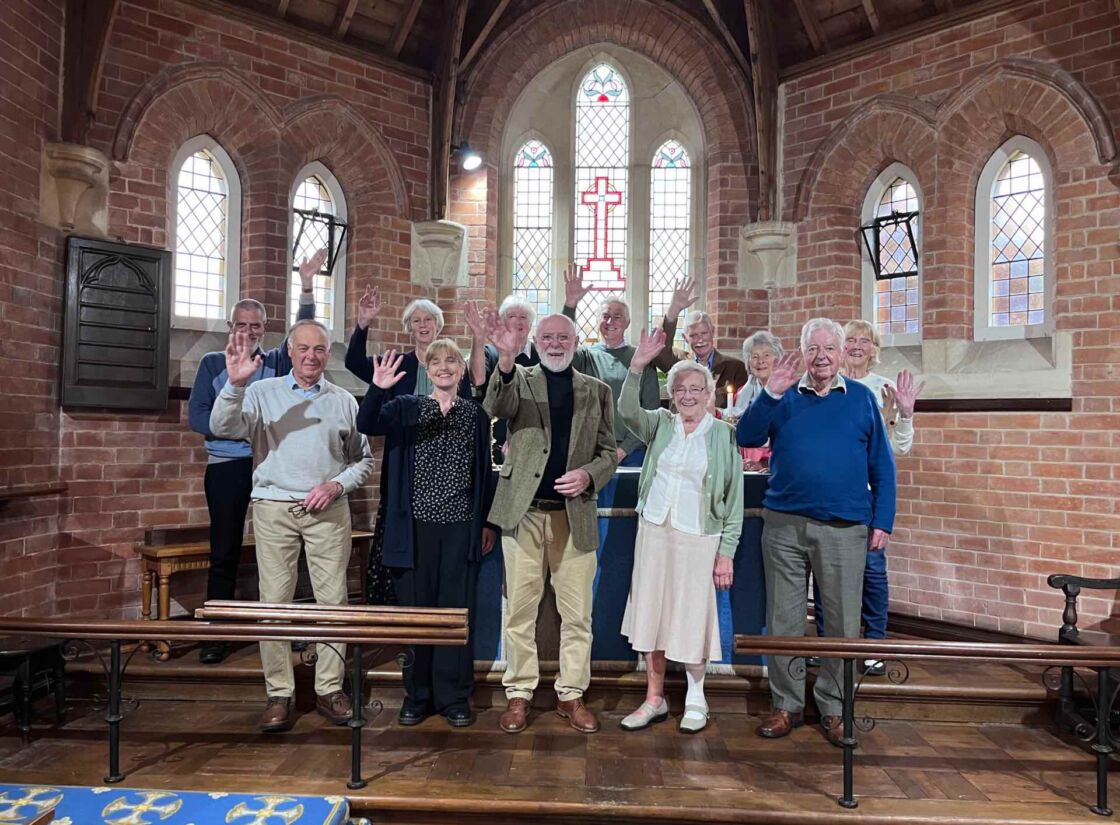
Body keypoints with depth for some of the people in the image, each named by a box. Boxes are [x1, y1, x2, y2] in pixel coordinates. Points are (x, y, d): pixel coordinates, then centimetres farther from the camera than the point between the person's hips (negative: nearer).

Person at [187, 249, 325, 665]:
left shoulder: (276, 362, 9)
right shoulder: (212, 363, 7)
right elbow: (197, 415, 0)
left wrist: (307, 287, -18)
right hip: (226, 465, -1)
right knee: (224, 552, 3)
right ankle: (217, 634, 13)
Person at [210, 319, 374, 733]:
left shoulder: (344, 401, 11)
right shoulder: (262, 392, 7)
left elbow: (363, 460, 13)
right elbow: (222, 428, -8)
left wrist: (336, 485, -5)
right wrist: (235, 384, -23)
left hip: (328, 509, 1)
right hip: (274, 507, -1)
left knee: (333, 598, 2)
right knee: (274, 600, 1)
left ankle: (329, 688, 13)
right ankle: (279, 693, 11)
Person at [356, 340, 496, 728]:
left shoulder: (476, 414, 7)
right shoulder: (406, 407, 4)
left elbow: (484, 471, 11)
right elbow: (367, 424, -15)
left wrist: (488, 522, 8)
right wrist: (377, 389, -33)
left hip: (461, 526, 1)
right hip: (416, 525, 0)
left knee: (456, 610, 6)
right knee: (415, 608, 7)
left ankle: (454, 696, 19)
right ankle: (417, 695, 22)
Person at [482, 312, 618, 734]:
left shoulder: (596, 391, 11)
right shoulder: (518, 379, 6)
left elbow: (609, 451, 10)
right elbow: (496, 407, -17)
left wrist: (588, 475, -11)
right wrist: (506, 359, -34)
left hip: (576, 513, 2)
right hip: (523, 511, -1)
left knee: (577, 612, 7)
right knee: (519, 610, 6)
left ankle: (571, 694, 23)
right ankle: (518, 694, 20)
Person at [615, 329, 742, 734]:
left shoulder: (723, 434, -1)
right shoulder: (661, 424, 6)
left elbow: (734, 498, -1)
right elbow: (627, 412, -14)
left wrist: (726, 552, -5)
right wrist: (637, 366, -25)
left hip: (698, 537, -3)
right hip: (653, 530, 3)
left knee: (692, 616, 5)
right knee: (651, 613, 9)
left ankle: (695, 699, 27)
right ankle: (654, 699, 25)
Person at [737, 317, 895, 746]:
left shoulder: (861, 398, 6)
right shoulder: (784, 397, 7)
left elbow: (882, 466, 7)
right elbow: (746, 438, -6)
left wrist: (882, 521, 1)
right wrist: (771, 394, -17)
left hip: (845, 529, 0)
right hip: (784, 524, 1)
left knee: (843, 623, 7)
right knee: (783, 619, 8)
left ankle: (833, 708, 23)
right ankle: (786, 704, 22)